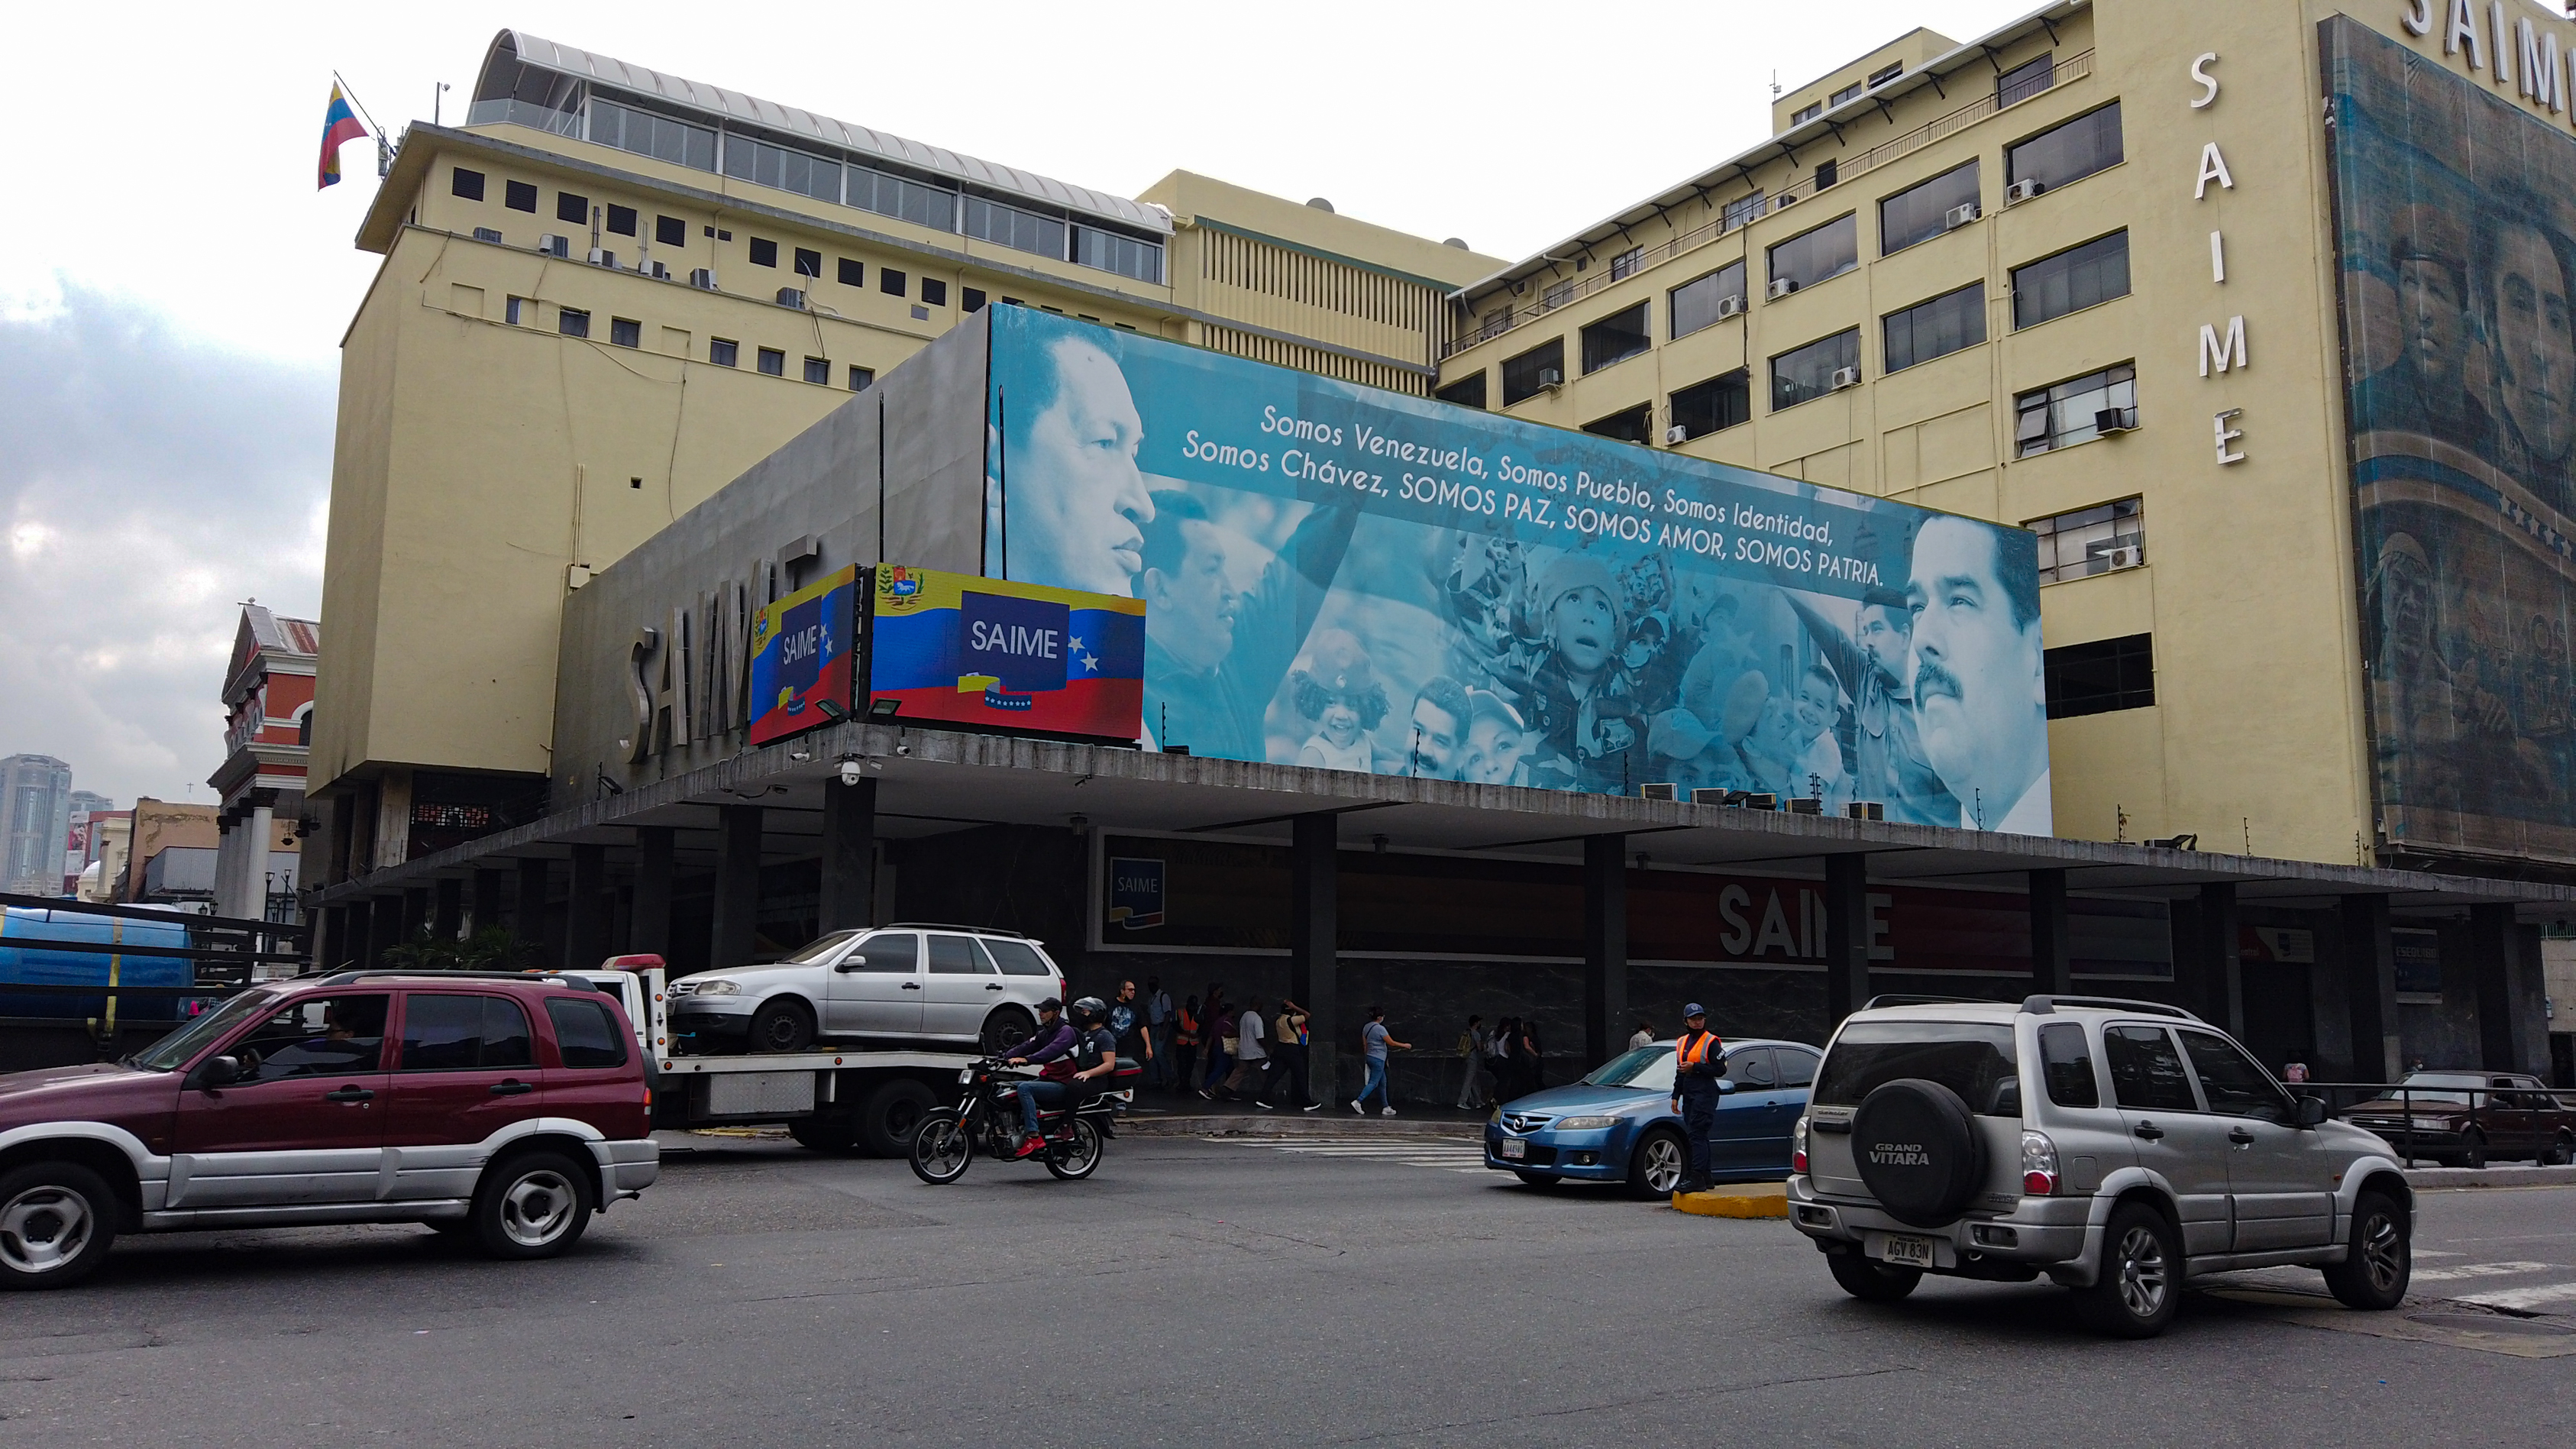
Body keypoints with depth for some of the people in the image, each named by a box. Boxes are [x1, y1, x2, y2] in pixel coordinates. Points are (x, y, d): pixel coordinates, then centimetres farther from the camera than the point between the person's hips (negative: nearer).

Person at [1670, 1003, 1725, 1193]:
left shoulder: (1711, 1042, -5)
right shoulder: (1682, 1042, 17)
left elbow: (1720, 1070, -12)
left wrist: (1695, 1067, -17)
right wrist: (1676, 1096, 18)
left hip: (1705, 1093, -8)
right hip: (1689, 1094, 8)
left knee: (1698, 1136, -14)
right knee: (1697, 1137, 9)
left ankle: (1696, 1178, -18)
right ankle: (1705, 1177, 15)